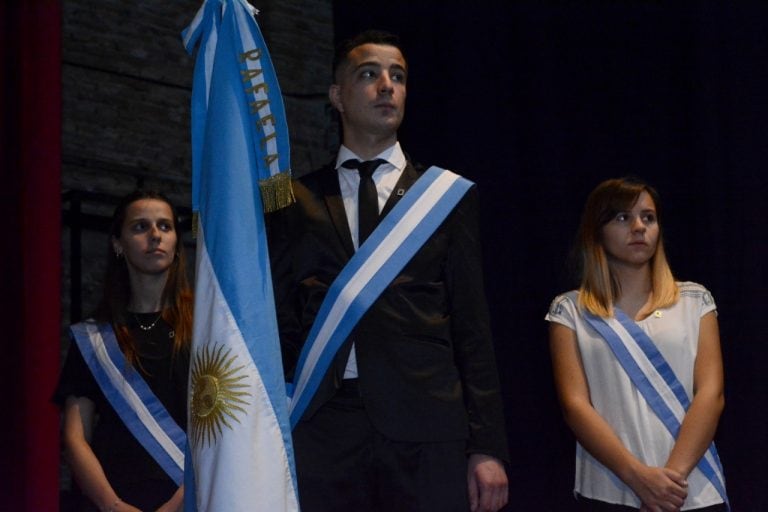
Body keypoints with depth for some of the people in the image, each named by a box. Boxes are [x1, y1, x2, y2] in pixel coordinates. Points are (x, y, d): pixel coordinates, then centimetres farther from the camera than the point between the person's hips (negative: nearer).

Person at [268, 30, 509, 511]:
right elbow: (282, 322, 12)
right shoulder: (297, 201, 14)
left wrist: (487, 448, 0)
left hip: (423, 423, 0)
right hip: (320, 424, 1)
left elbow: (472, 327, 8)